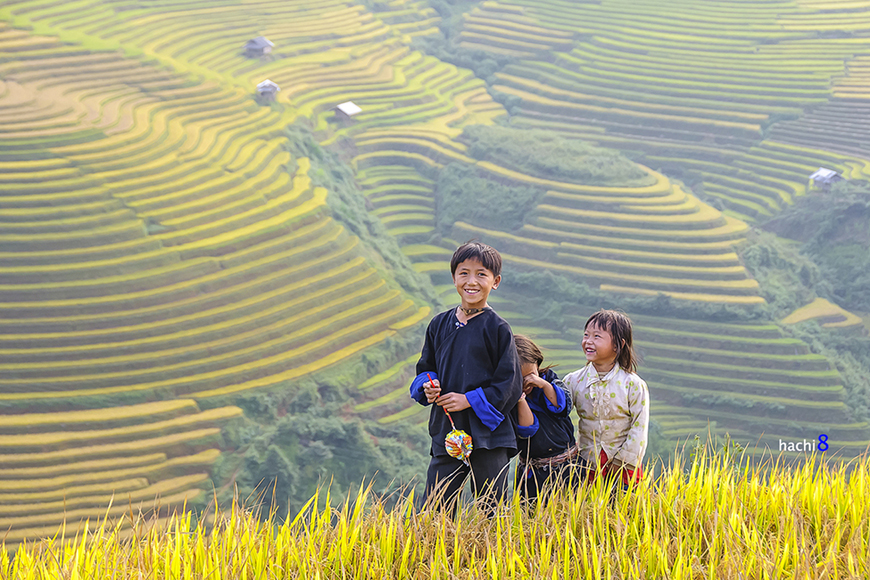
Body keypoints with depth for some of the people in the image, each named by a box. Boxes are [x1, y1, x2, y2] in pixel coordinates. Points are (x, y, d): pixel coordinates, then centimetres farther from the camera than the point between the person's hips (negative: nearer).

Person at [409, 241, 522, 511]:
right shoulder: (439, 324, 10)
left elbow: (509, 384, -6)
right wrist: (428, 386, -3)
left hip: (488, 435, -4)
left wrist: (469, 400, -13)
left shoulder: (497, 329, -5)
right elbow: (425, 367, 20)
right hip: (446, 432, 4)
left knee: (491, 515, 1)